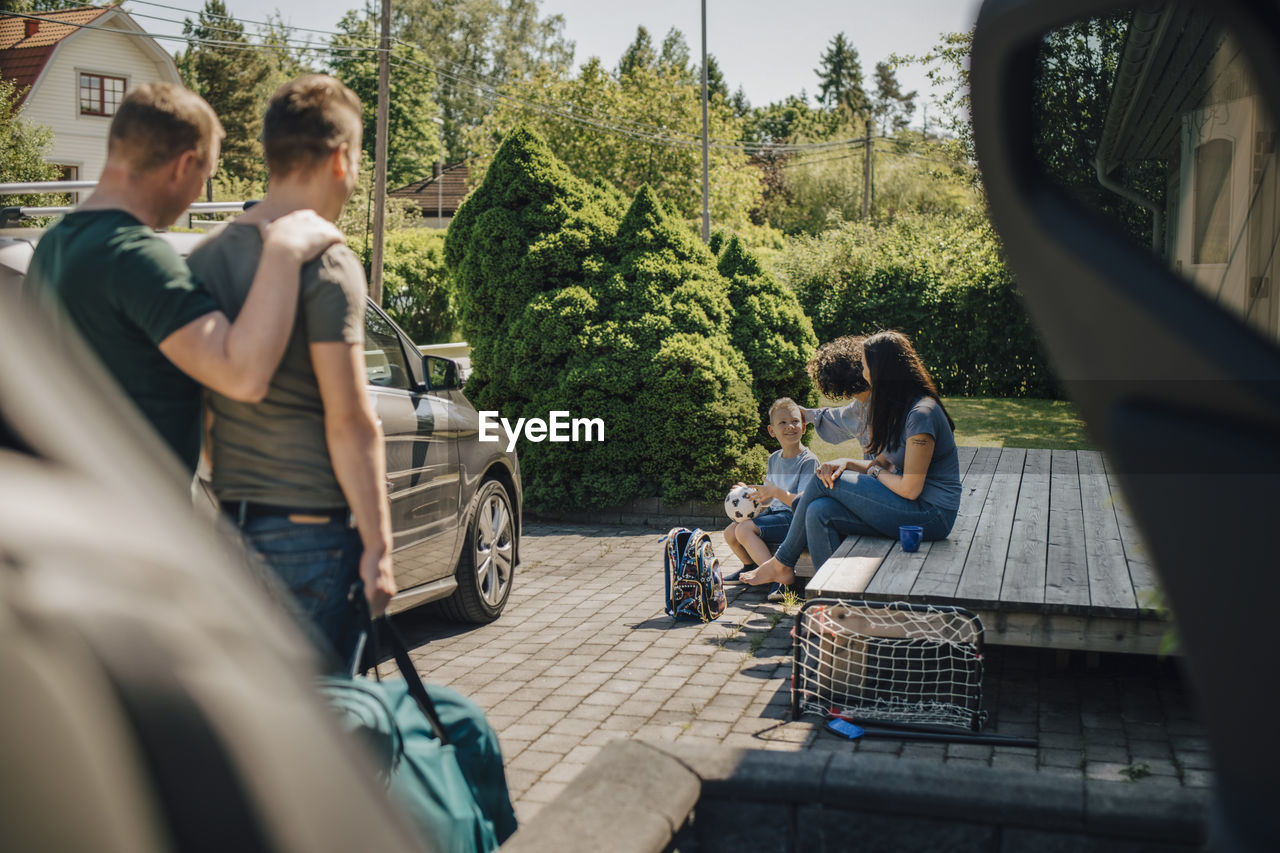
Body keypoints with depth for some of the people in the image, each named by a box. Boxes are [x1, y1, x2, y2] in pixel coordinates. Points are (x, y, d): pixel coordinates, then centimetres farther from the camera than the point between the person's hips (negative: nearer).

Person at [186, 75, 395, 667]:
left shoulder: (206, 259, 8)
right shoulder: (327, 266, -15)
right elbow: (350, 424, -18)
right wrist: (377, 544, -13)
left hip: (234, 522, 8)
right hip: (313, 527, -8)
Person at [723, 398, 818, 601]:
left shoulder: (808, 460, -12)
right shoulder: (774, 458, 13)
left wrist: (776, 492, -33)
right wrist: (751, 493, 0)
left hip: (794, 518, -8)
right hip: (774, 512, 9)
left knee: (744, 530, -24)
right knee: (730, 532, 3)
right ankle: (750, 568, 30)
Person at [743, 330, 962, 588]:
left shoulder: (921, 414, -18)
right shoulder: (897, 409, 14)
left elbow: (910, 488, -21)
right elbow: (883, 464, 15)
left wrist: (876, 472, -2)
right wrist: (847, 463, -4)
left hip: (930, 514, -9)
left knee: (822, 482, -10)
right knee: (819, 512, -11)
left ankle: (782, 564, 7)